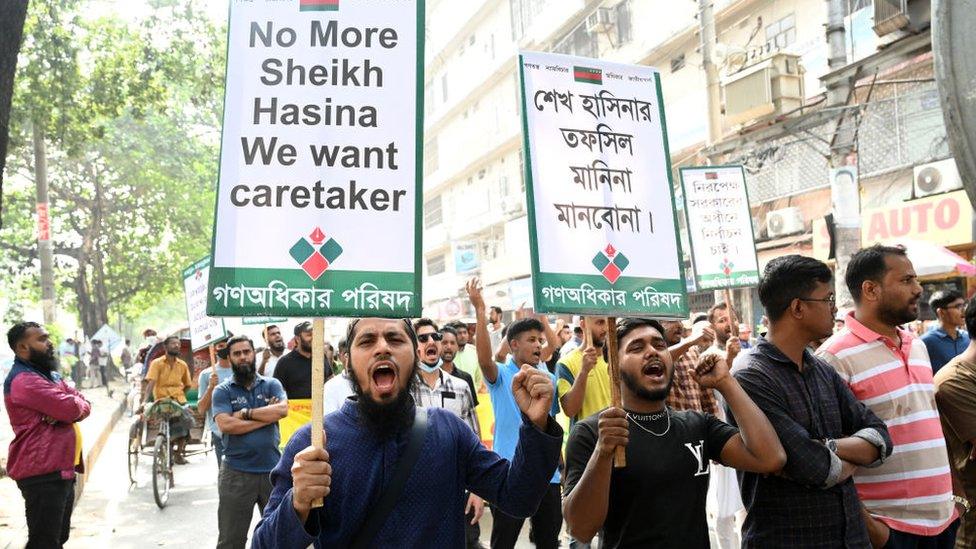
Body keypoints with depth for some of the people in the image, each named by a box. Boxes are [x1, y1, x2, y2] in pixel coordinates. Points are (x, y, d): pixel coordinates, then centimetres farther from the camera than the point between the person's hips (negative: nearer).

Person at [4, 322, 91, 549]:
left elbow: (84, 406, 9)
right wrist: (72, 403, 1)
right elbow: (73, 409, -23)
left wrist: (63, 411, -13)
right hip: (42, 474, -10)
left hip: (62, 470, 10)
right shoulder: (23, 380, -16)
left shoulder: (49, 374, 17)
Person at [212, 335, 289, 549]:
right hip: (236, 473, -1)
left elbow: (282, 410, -12)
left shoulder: (271, 384, 6)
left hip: (272, 469, 2)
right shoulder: (222, 391, 2)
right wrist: (266, 415, -12)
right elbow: (225, 425, -14)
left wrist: (246, 413, -12)